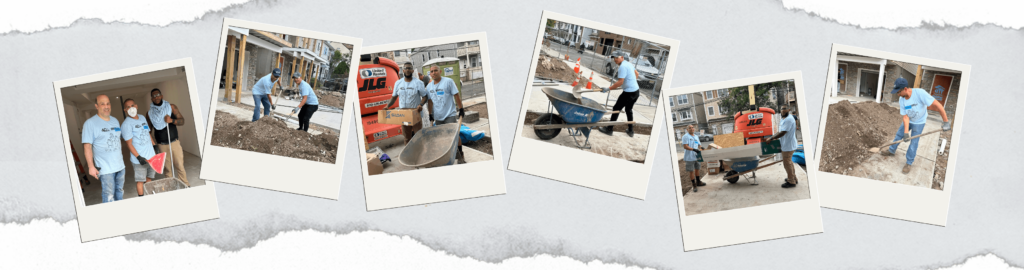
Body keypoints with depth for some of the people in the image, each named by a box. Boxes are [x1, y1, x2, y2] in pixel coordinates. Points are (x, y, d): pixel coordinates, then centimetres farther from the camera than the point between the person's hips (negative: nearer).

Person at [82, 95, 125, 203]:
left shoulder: (115, 120, 12)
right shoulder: (90, 123, -9)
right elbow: (87, 146, -11)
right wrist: (91, 166, -15)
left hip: (120, 165, 7)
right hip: (105, 168, -6)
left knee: (120, 192, 16)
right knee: (109, 196, -8)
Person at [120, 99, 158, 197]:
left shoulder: (142, 118, 8)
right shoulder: (126, 124, -12)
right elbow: (129, 144, -14)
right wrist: (139, 157, -18)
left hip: (151, 155, 6)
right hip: (139, 159, -6)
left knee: (149, 177, 14)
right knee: (140, 180, 3)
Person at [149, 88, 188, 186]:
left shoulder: (171, 107, 2)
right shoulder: (149, 113, 3)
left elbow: (182, 121, -1)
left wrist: (172, 120, -21)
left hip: (174, 142, 0)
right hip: (161, 145, 1)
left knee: (180, 166, -2)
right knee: (167, 168, 2)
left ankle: (185, 186, 6)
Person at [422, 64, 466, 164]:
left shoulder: (448, 81, -5)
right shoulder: (429, 86, 9)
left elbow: (456, 95, -4)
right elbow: (430, 101, 14)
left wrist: (461, 109, -6)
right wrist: (430, 114, 11)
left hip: (450, 115, -5)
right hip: (437, 117, 5)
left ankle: (460, 155, 0)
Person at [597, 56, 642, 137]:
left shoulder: (622, 67, -18)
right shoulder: (629, 64, 11)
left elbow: (620, 82, -22)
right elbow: (637, 74, 24)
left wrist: (608, 89, -19)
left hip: (629, 93, -9)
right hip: (636, 91, 9)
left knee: (616, 109, 2)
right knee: (629, 109, 25)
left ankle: (609, 129, 8)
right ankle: (630, 131, 31)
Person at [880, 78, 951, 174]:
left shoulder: (920, 93, -38)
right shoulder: (902, 99, -19)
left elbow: (937, 104, -36)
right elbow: (905, 116, -16)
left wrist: (945, 121, -35)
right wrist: (906, 132, -27)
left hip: (919, 122, -4)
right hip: (908, 120, 4)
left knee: (914, 143, -2)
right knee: (899, 135, 15)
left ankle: (909, 163, 13)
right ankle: (891, 151, 39)